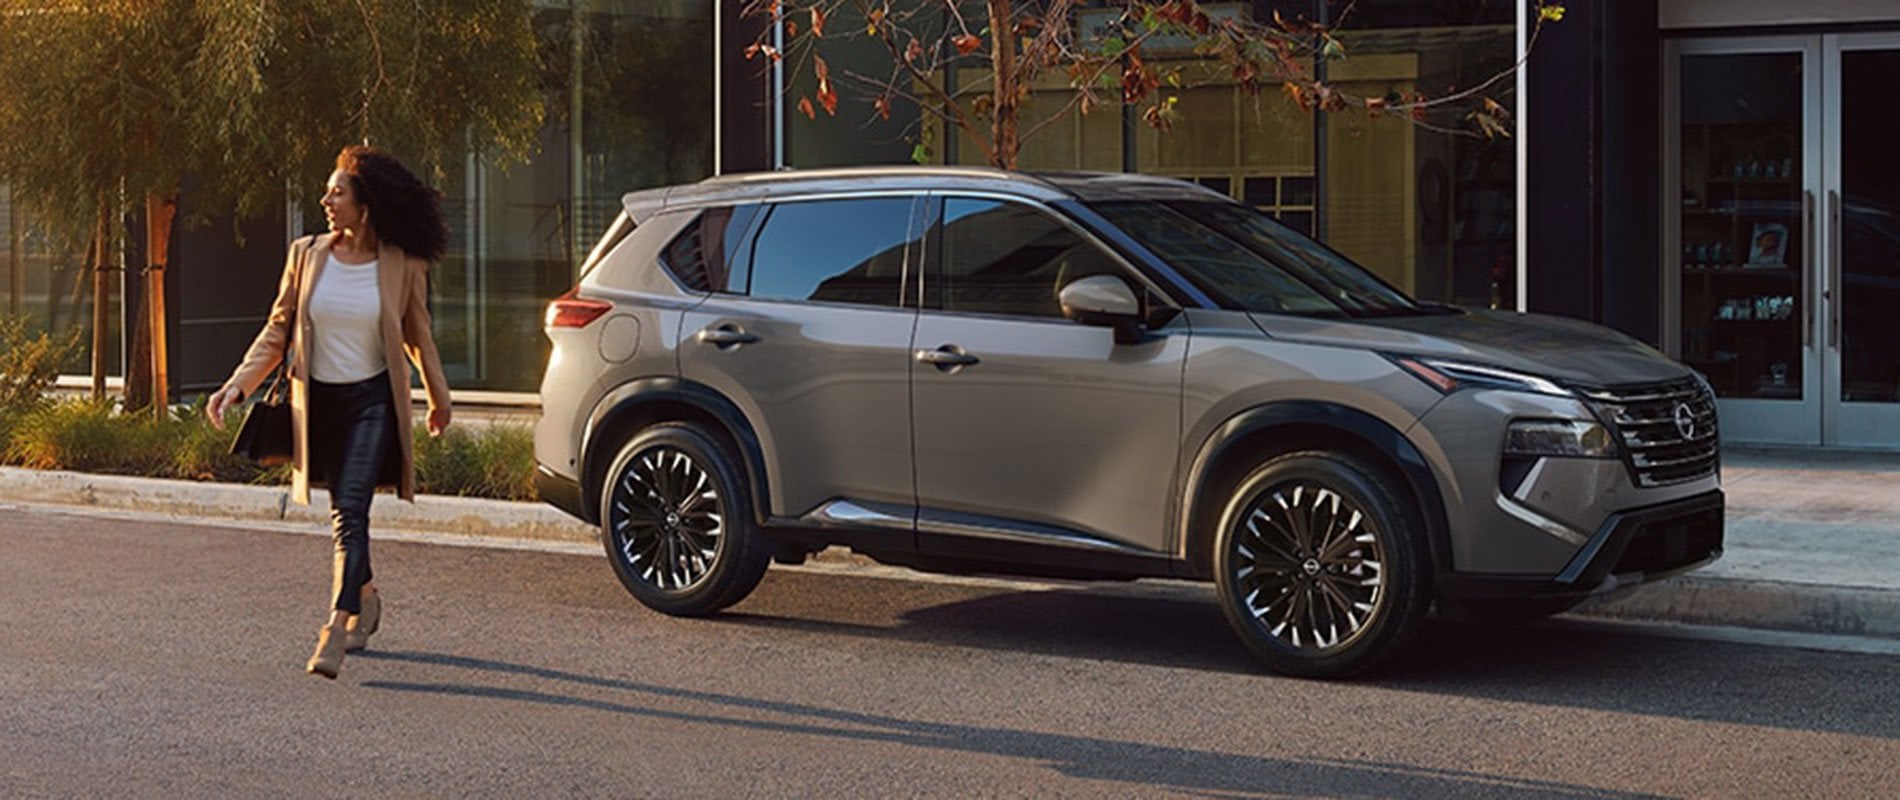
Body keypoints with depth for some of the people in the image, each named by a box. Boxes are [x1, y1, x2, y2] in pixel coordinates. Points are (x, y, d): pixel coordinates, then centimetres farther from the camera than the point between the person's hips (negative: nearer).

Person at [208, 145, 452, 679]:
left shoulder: (402, 267, -5)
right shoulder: (307, 256, 0)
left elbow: (417, 335, 10)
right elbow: (278, 329, 6)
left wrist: (439, 397, 21)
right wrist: (238, 384, -4)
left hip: (373, 400, -3)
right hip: (318, 400, 3)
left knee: (351, 509, -16)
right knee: (343, 511, 14)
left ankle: (336, 630, -22)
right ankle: (365, 600, 38)